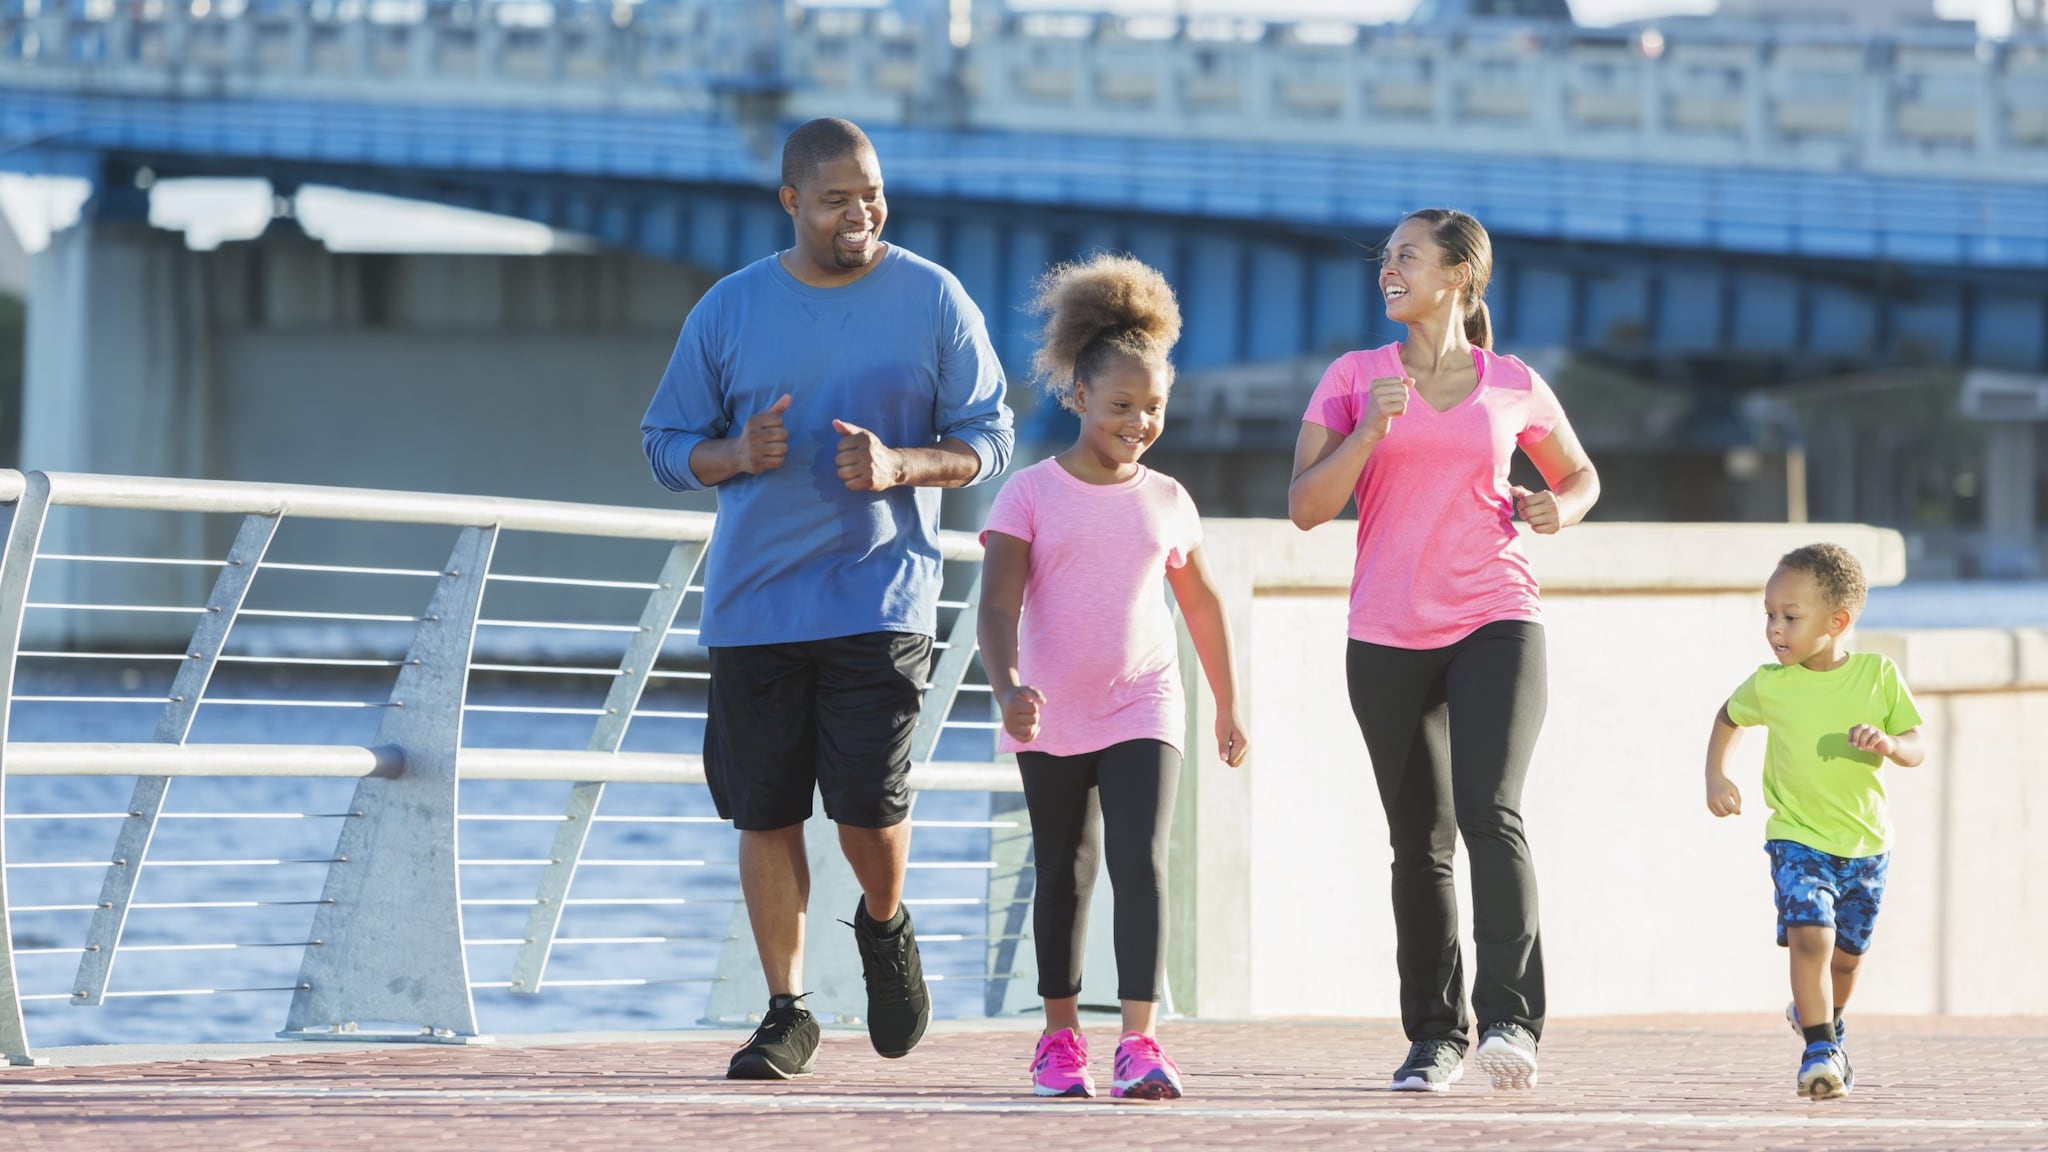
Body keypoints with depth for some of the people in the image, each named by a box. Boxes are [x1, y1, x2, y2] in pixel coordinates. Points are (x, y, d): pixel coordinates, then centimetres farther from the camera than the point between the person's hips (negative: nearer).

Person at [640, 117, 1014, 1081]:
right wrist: (736, 455, -10)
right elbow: (665, 443, 11)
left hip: (880, 596, -2)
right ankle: (786, 1014, 15)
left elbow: (987, 440, 6)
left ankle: (884, 928, 23)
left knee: (868, 803, -11)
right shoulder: (729, 310, 5)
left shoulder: (932, 301, 2)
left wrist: (902, 467, -14)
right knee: (765, 813, 2)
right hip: (752, 602, 2)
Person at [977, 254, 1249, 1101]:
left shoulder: (1167, 503, 4)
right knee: (1063, 876, 11)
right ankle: (1060, 1038, 22)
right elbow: (998, 605, -12)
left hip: (1142, 711, 1)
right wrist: (1006, 687, -30)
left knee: (1141, 864, -15)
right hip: (1053, 719, 0)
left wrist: (1228, 706, 24)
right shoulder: (1031, 496, -5)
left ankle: (1140, 1041, -20)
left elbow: (1200, 605, 18)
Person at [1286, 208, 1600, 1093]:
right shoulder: (1355, 378, 7)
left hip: (1495, 624, -2)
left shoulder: (1515, 388, 7)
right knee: (1420, 844, 6)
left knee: (1490, 814, -20)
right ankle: (1435, 1036, 15)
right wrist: (1368, 433, -15)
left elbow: (1579, 474, 24)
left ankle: (1510, 1016, -24)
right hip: (1388, 638, 2)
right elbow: (1305, 507, 0)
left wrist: (1560, 508, 1)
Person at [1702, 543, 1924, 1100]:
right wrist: (1715, 777, 2)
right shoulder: (1769, 685, -7)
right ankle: (1819, 1050, -20)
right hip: (1797, 839, -1)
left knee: (1847, 953, 16)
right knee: (1809, 934, -23)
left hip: (1865, 842, 1)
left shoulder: (1878, 676, -9)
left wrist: (1888, 744, -29)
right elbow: (1728, 719, 14)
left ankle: (1825, 1020, 46)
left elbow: (1917, 748, -7)